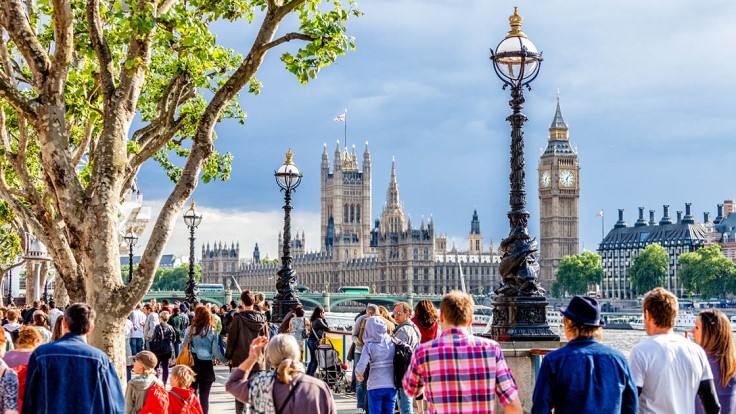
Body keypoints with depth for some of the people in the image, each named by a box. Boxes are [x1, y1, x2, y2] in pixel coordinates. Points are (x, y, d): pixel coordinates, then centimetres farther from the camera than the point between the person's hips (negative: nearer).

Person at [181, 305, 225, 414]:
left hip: (192, 364, 0)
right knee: (204, 396, 4)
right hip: (207, 365, 0)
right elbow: (215, 351, -3)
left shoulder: (190, 329, -3)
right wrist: (226, 359, 11)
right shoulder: (212, 331, -3)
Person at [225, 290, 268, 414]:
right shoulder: (262, 319, 0)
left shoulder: (238, 319, -11)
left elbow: (231, 339, -6)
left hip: (240, 360, -3)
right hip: (259, 362, 3)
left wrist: (229, 356, 7)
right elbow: (266, 339, 7)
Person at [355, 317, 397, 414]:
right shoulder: (392, 343, 1)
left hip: (375, 385, -3)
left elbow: (361, 365, -14)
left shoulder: (369, 346, -7)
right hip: (392, 386, 3)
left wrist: (358, 375, 6)